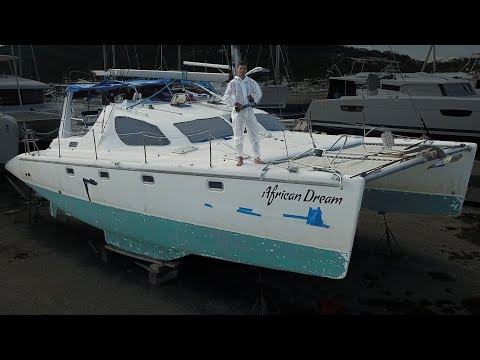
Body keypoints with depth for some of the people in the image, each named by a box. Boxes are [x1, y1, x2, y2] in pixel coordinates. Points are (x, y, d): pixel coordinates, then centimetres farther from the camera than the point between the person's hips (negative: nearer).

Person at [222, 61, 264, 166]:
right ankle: (240, 157, 20)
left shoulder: (251, 82, 6)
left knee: (255, 135, 3)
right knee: (238, 136, 4)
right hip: (238, 112, -3)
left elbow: (258, 93, 17)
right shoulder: (233, 83, -3)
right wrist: (237, 104, -16)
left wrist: (254, 98, -4)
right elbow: (226, 97, -7)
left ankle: (257, 157, 13)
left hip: (249, 111, 3)